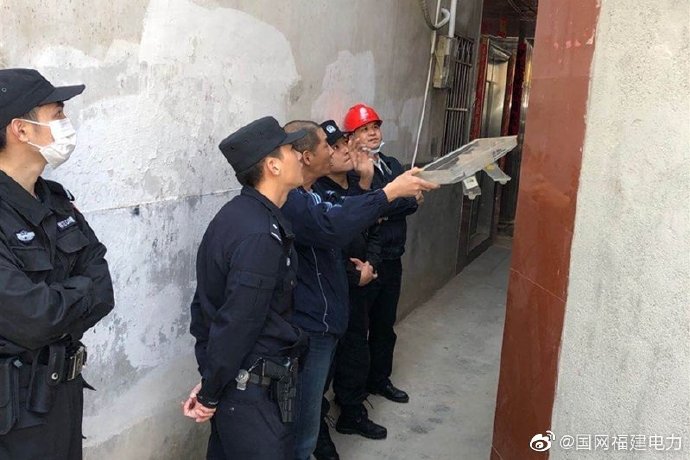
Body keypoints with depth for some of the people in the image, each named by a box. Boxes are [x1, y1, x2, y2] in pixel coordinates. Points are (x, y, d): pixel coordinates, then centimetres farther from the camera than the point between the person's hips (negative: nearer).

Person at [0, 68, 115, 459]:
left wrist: (59, 308, -16)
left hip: (65, 387, 7)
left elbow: (103, 290, 1)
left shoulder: (55, 200, 4)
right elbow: (33, 319, -28)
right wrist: (81, 292, -10)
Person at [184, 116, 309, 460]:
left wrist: (210, 378, 11)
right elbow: (237, 325, -23)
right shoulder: (260, 236, -25)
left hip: (232, 380, 9)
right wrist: (210, 394, -10)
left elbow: (207, 303, 9)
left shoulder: (237, 215, 4)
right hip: (253, 389, -9)